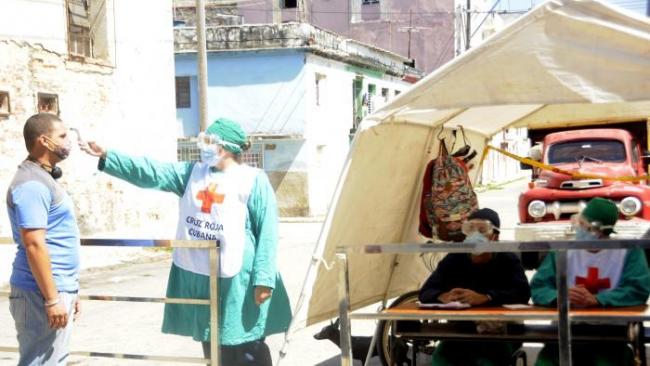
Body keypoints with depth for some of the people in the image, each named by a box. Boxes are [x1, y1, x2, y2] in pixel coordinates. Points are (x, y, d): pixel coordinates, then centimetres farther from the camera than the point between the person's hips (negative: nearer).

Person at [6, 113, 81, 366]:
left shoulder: (44, 179, 16)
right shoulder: (32, 184, -15)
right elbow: (34, 245, -21)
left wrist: (67, 293, 22)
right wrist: (52, 299, -22)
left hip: (57, 290, 10)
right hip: (42, 294, -10)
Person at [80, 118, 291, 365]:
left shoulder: (253, 180, -4)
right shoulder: (192, 173, 11)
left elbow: (267, 231, -8)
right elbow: (150, 172, 2)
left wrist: (263, 279, -15)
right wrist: (106, 157, -8)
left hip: (236, 280, -5)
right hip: (197, 277, 6)